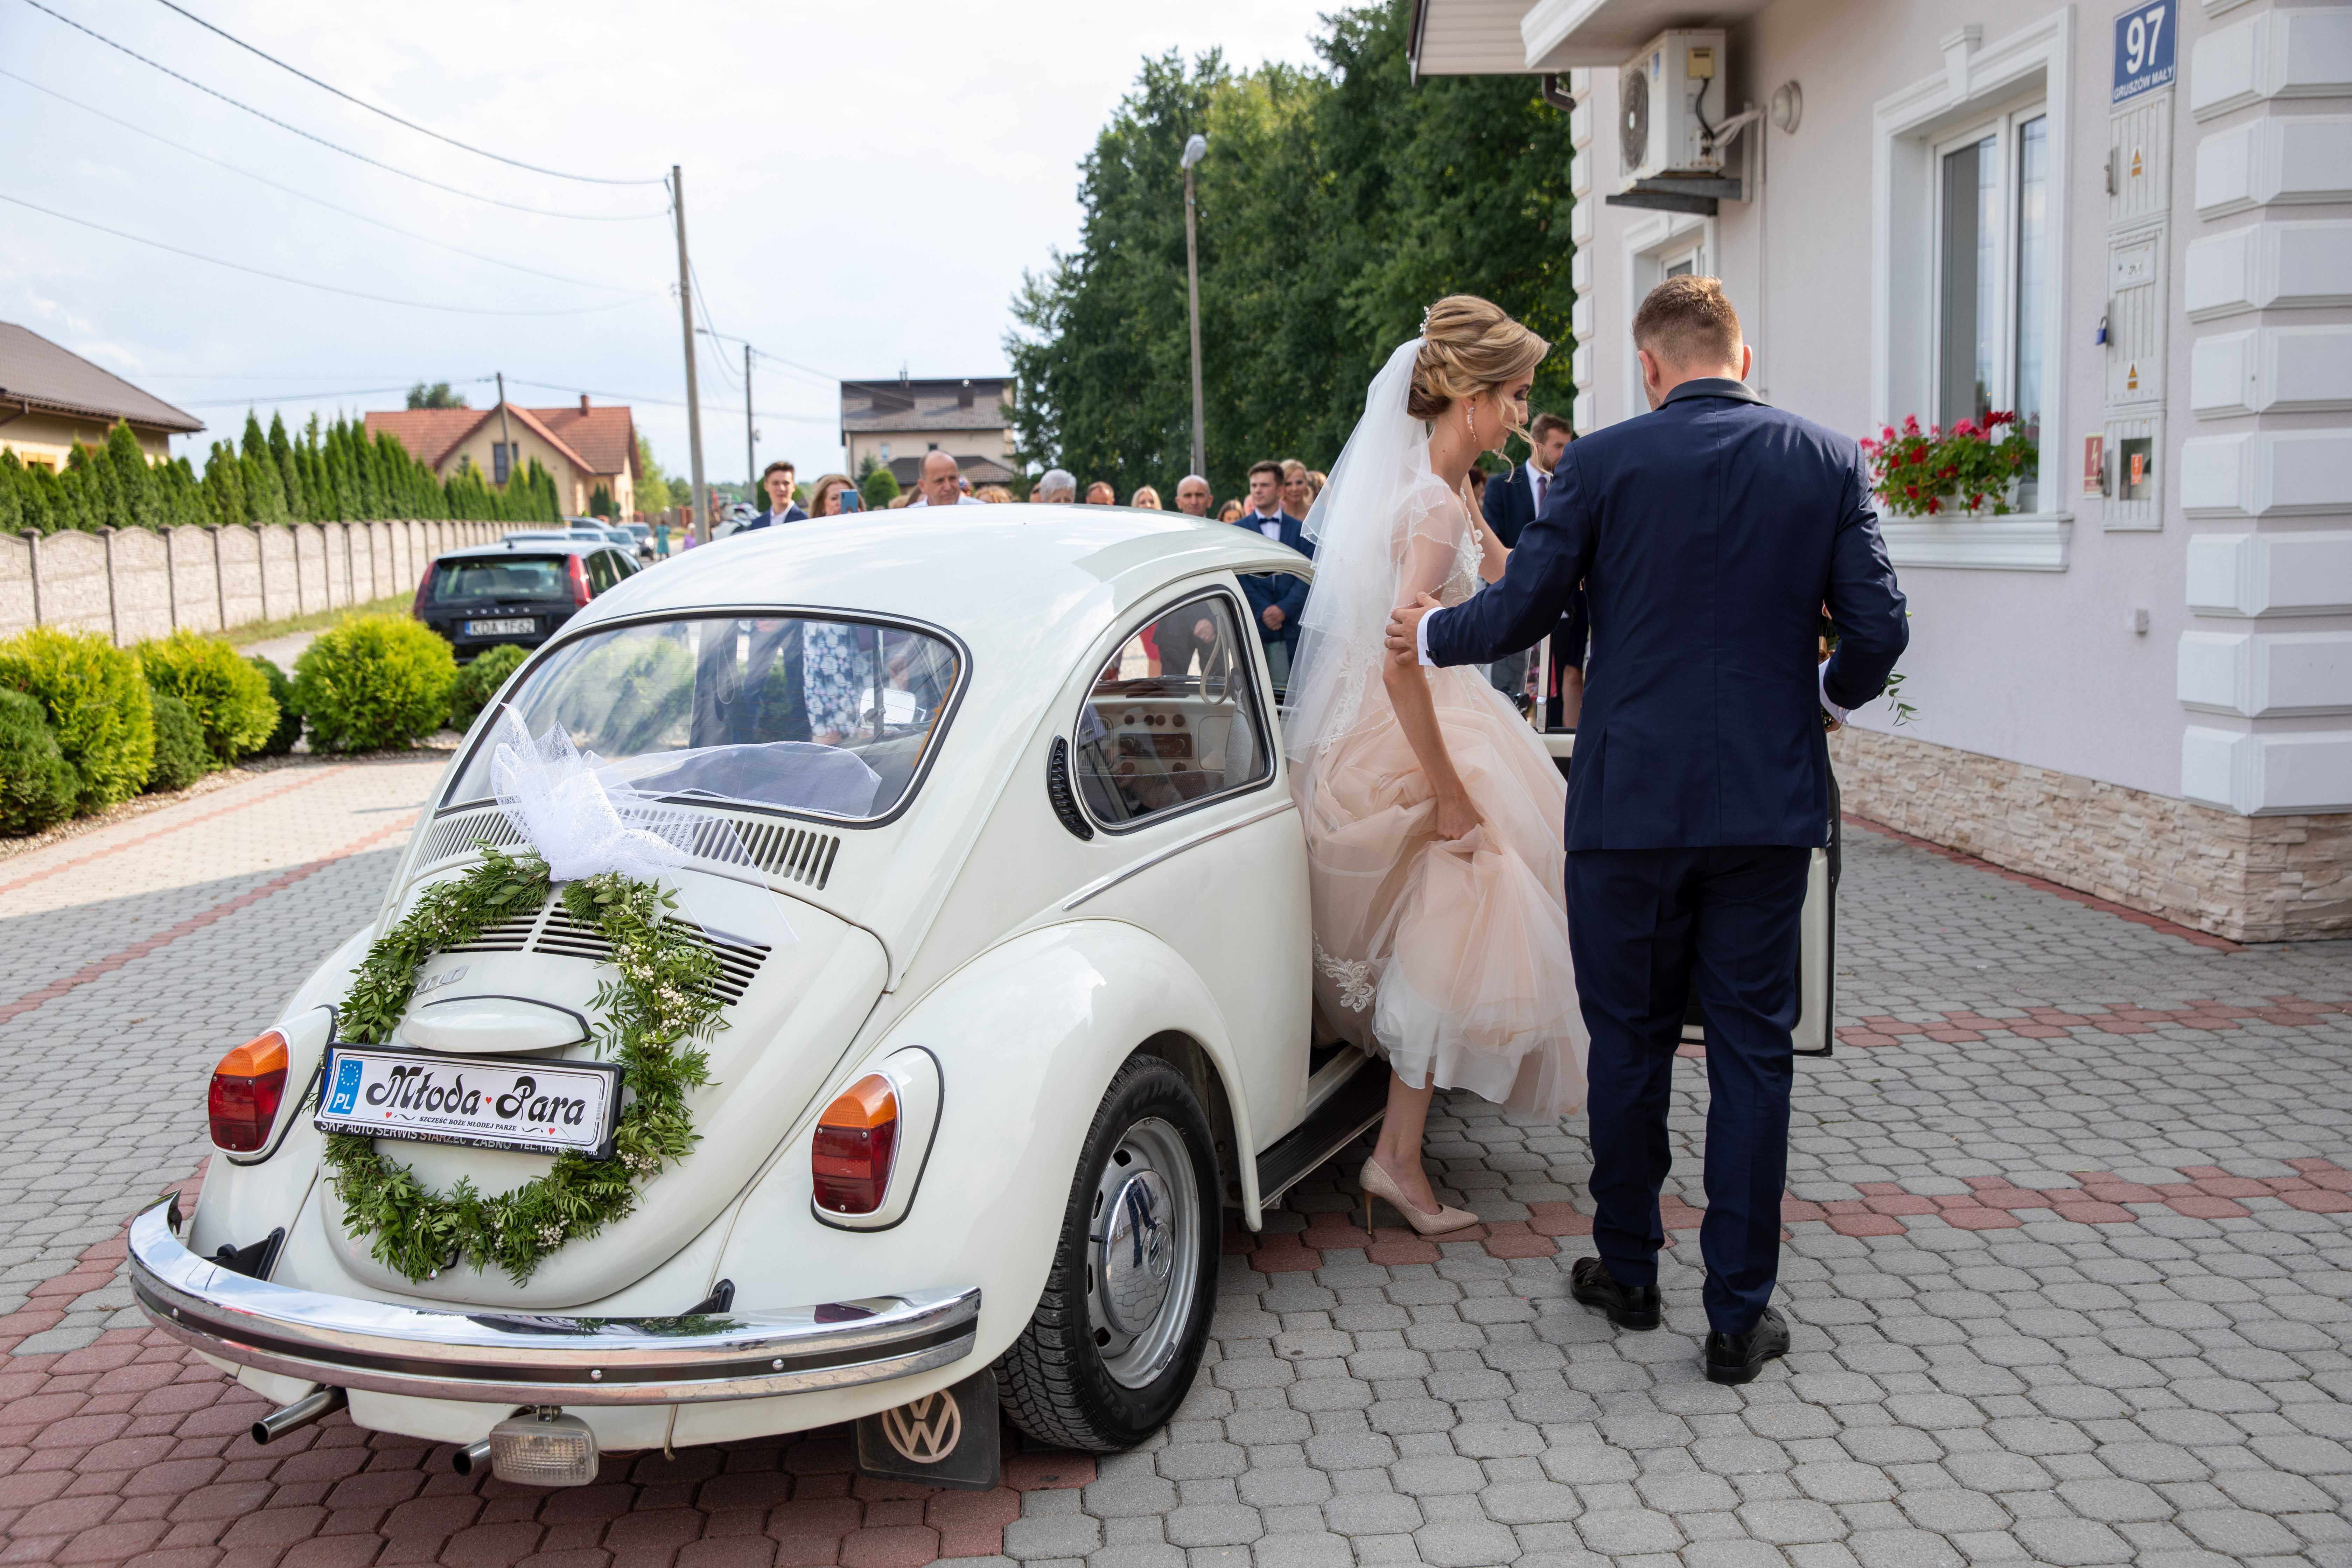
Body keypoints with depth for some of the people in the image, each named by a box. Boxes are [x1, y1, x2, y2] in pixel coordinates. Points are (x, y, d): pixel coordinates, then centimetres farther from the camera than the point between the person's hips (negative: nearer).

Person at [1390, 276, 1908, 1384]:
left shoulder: (1604, 461, -5)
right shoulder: (1829, 461, 1)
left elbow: (1522, 609, -3)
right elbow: (1877, 629, -3)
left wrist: (1427, 633, 16)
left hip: (1632, 800, -1)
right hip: (1769, 804, 1)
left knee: (1630, 1040, 13)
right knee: (1753, 1051, 8)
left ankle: (1627, 1272, 28)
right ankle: (1739, 1313, 13)